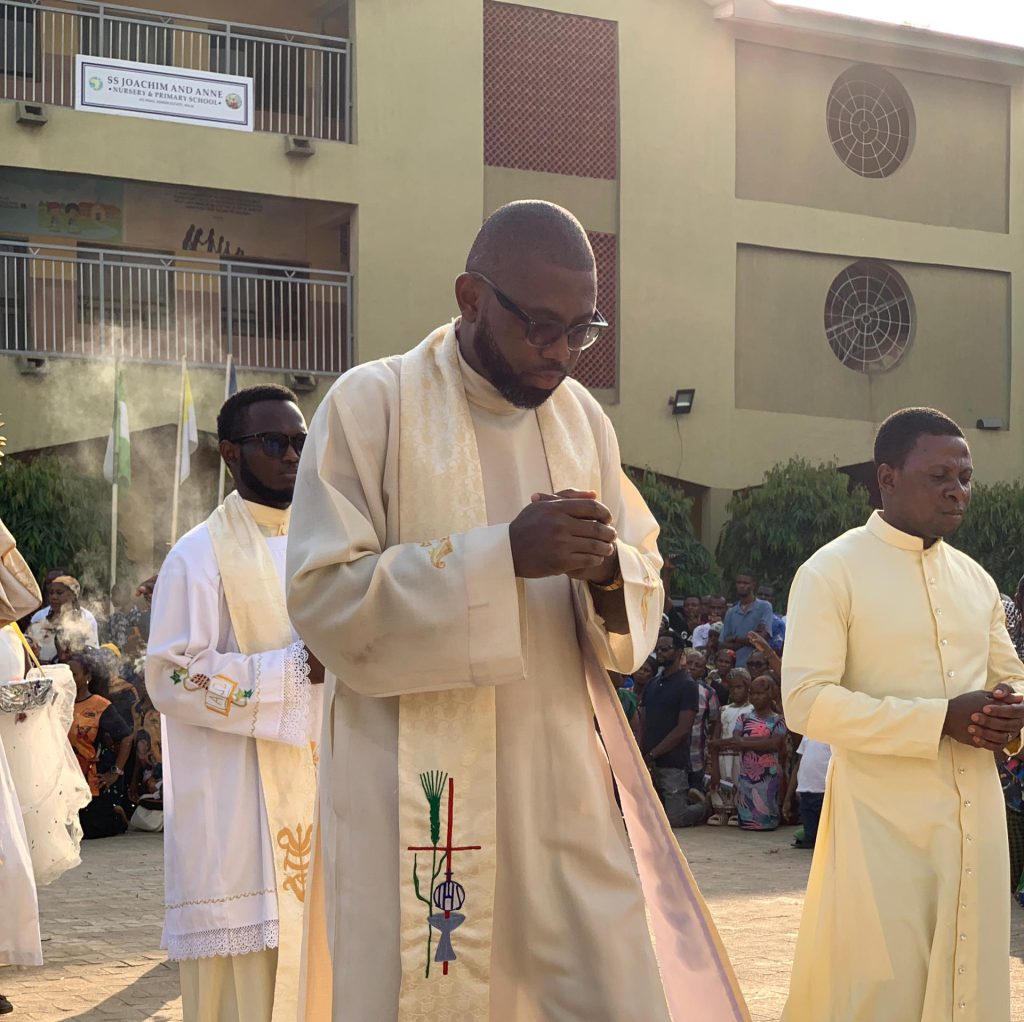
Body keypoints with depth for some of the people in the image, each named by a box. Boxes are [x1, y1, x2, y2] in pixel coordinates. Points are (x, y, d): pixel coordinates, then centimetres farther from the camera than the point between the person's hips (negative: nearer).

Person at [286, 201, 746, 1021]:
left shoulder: (581, 415, 10)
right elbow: (323, 595, -12)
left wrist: (611, 573, -12)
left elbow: (644, 589, 13)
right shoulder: (371, 404, -6)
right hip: (421, 797, -4)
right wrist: (501, 553, -21)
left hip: (566, 782, 4)